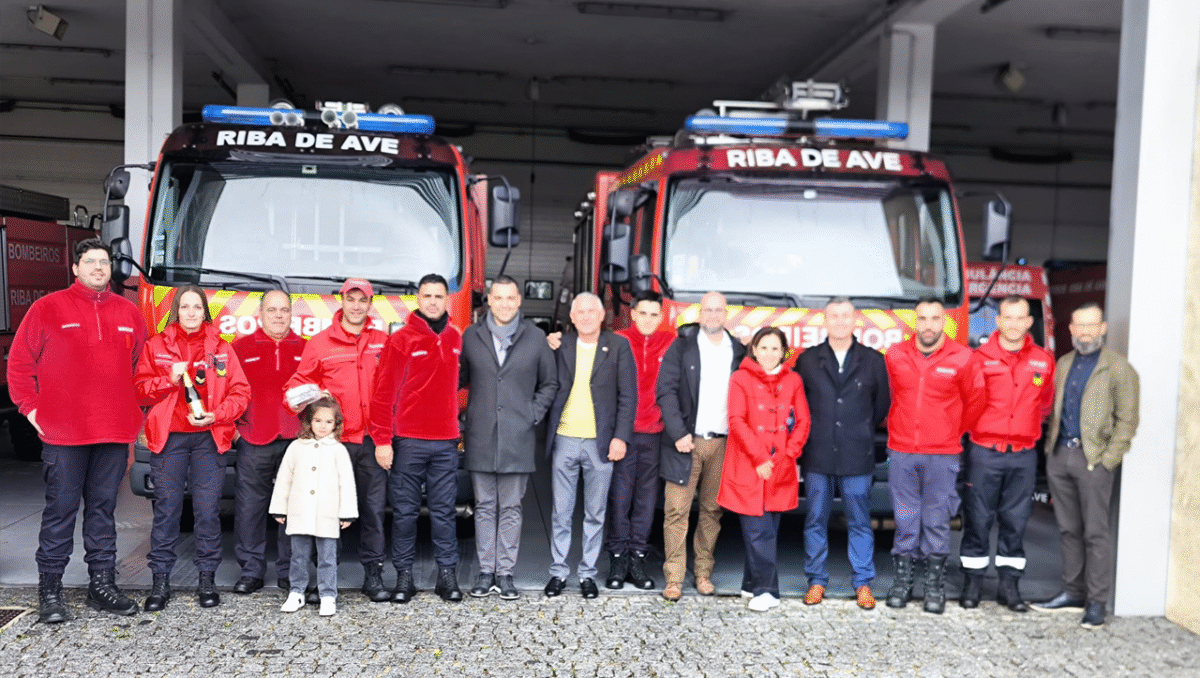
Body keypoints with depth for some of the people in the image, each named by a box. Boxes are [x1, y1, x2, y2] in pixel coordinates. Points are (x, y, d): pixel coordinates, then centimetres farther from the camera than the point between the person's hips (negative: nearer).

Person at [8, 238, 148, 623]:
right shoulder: (48, 308, 1)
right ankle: (50, 590, 11)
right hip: (63, 433, -3)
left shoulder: (128, 313, 12)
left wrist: (135, 411, 12)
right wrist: (30, 407, -2)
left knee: (103, 508, 10)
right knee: (61, 510, 1)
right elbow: (19, 361, 3)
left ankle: (102, 584, 17)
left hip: (115, 432, 4)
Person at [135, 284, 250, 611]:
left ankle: (207, 579, 10)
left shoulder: (221, 348, 9)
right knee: (166, 508, -1)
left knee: (208, 510, -1)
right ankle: (160, 580, 10)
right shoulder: (156, 346, 9)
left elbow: (240, 392, 5)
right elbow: (140, 390, 5)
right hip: (168, 437, 0)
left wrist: (217, 415, -11)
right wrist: (169, 379, -13)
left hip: (209, 438, 0)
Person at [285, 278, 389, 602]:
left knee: (373, 506, 3)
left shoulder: (383, 343, 10)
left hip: (372, 440, 1)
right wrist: (301, 402, -11)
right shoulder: (320, 343, 6)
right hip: (334, 438, -1)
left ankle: (373, 574, 12)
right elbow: (300, 382, 10)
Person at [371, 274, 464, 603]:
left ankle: (447, 573, 15)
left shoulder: (456, 339, 9)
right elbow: (384, 392, -5)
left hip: (445, 442, 3)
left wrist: (460, 427, 11)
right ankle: (404, 575, 15)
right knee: (404, 511, 5)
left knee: (444, 510, 7)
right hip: (407, 442, -3)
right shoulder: (401, 340, -3)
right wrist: (382, 440, -9)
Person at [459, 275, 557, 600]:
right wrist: (462, 417, 3)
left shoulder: (535, 337, 4)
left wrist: (534, 414, 0)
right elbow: (459, 378, 14)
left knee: (511, 508, 5)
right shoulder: (471, 336, 6)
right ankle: (486, 571, 17)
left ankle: (505, 573, 13)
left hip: (518, 438, -1)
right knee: (484, 506, 8)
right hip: (480, 438, 1)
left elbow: (550, 384, 10)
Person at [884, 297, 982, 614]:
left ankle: (935, 586, 14)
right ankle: (903, 580, 18)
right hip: (901, 452, 2)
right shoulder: (895, 356, 3)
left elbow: (973, 402, 10)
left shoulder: (961, 358, -3)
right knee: (905, 520, 8)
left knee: (937, 522, 4)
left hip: (943, 455, -2)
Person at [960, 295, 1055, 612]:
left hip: (1024, 454, 2)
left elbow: (1045, 404, 18)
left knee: (1015, 520, 8)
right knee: (978, 518, 3)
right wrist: (984, 428, -2)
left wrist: (1027, 428, 14)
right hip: (985, 452, -2)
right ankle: (972, 583, 13)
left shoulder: (1044, 360, 6)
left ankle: (1009, 584, 18)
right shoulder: (980, 358, -3)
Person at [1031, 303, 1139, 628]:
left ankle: (1097, 601, 6)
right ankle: (1073, 592, 21)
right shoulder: (1064, 364, 15)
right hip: (1060, 455, 5)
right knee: (1069, 529, 12)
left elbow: (1126, 420, -6)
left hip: (1093, 458, -5)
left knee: (1096, 532, -2)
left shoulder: (1118, 368, -3)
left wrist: (1108, 460, -12)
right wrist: (1050, 448, 9)